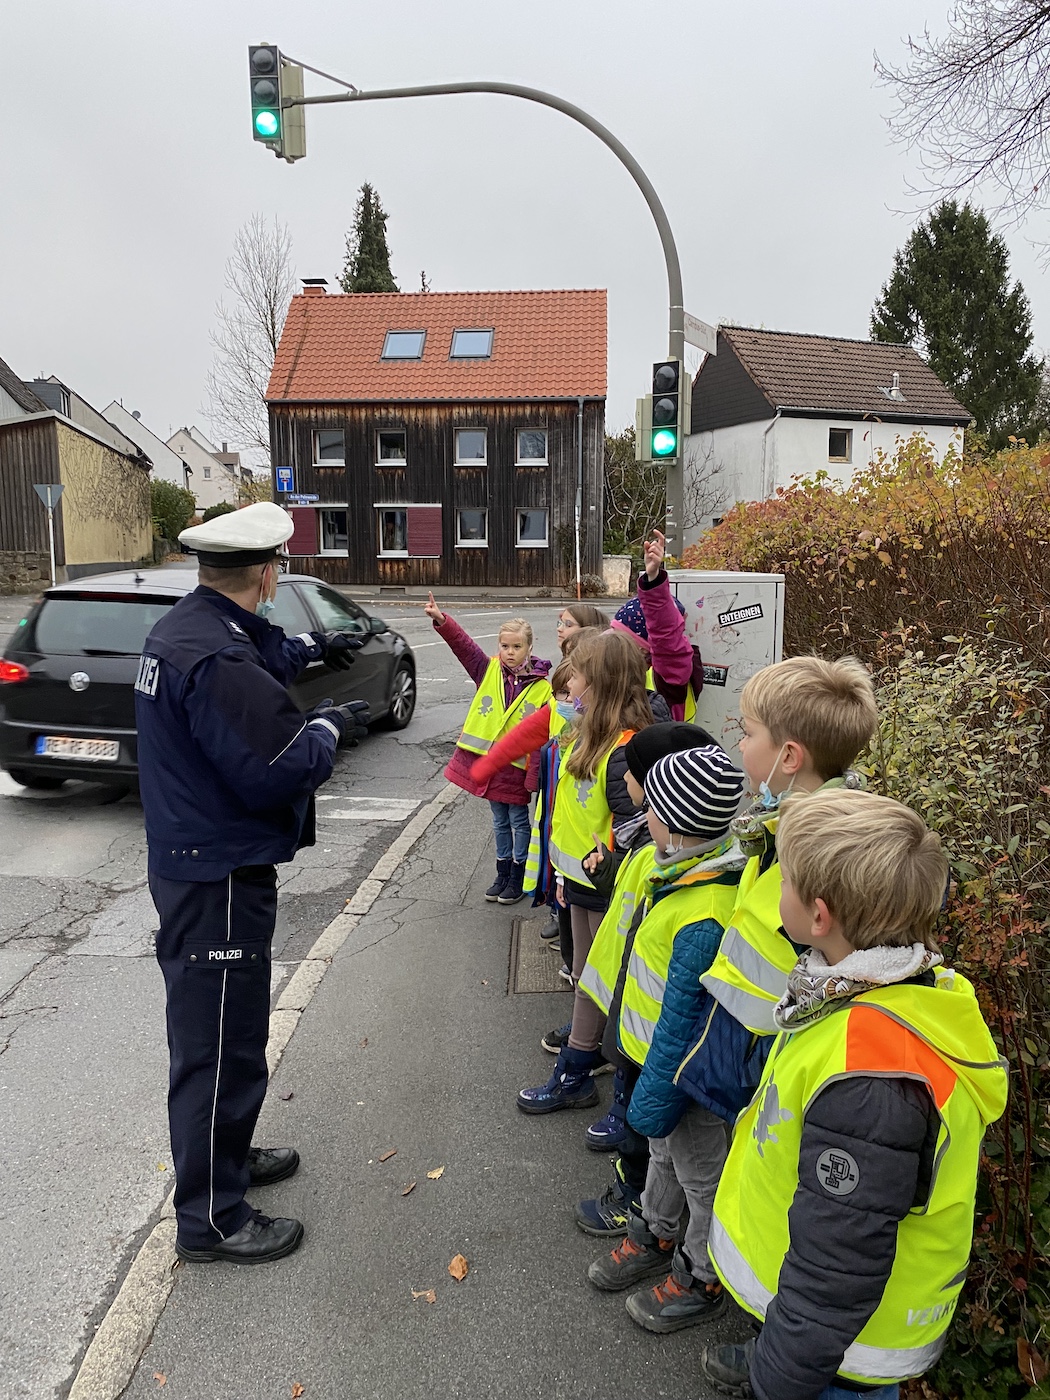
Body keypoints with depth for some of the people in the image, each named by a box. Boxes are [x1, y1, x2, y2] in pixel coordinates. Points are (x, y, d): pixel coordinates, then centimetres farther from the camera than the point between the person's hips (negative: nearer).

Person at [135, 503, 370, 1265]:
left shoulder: (180, 629, 6)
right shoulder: (216, 658, -27)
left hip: (192, 864, 11)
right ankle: (212, 1217, 19)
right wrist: (328, 726, -11)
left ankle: (225, 1156, 44)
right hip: (220, 879, -11)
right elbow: (277, 769, -27)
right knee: (221, 1044, 3)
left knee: (220, 1028, 25)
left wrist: (307, 648, 35)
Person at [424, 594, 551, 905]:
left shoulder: (542, 687, -8)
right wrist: (441, 620, -26)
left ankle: (517, 878, 24)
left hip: (517, 766, -3)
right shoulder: (489, 671, 0)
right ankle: (502, 875, 31)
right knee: (500, 821, 18)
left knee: (519, 822, 10)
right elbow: (464, 645, -10)